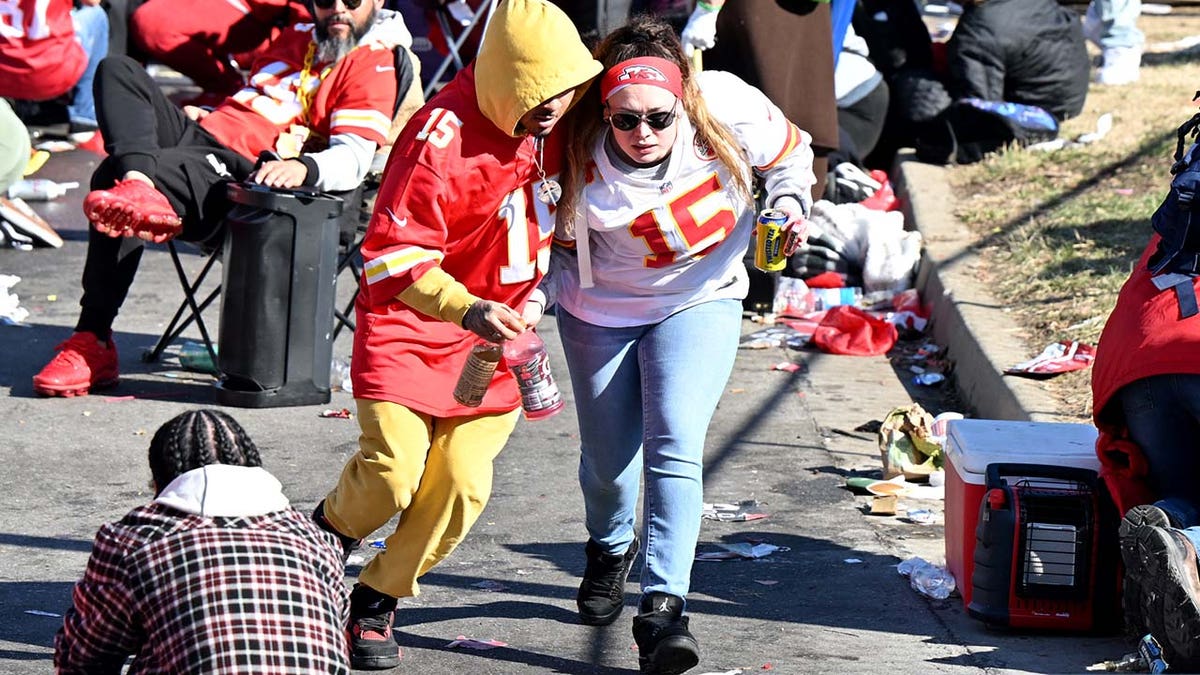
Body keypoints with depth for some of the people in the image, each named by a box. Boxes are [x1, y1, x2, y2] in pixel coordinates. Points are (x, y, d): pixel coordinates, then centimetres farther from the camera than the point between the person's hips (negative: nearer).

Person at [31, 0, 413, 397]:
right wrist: (200, 114, 18)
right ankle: (139, 184, -37)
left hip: (237, 170, -9)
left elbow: (354, 159, -13)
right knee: (118, 69, -8)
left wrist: (302, 166, -35)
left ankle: (94, 344, -36)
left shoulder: (373, 63, 2)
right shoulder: (295, 40, 29)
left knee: (114, 175, -30)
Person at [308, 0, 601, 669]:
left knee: (462, 482, -5)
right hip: (412, 319, -5)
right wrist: (465, 309, -37)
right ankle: (325, 534, 20)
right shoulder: (443, 136, -26)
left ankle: (378, 600, 16)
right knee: (394, 474, -15)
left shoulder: (557, 123, -5)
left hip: (497, 325, 5)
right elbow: (392, 255, -25)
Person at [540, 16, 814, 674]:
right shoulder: (577, 154, -24)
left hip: (698, 301, -1)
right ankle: (609, 551, 47)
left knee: (674, 448, -19)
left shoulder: (728, 109, -24)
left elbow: (790, 151, -3)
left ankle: (662, 607, -21)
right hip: (600, 310, 1)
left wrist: (790, 202, -20)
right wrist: (537, 298, -19)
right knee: (607, 458, 13)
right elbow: (558, 239, -6)